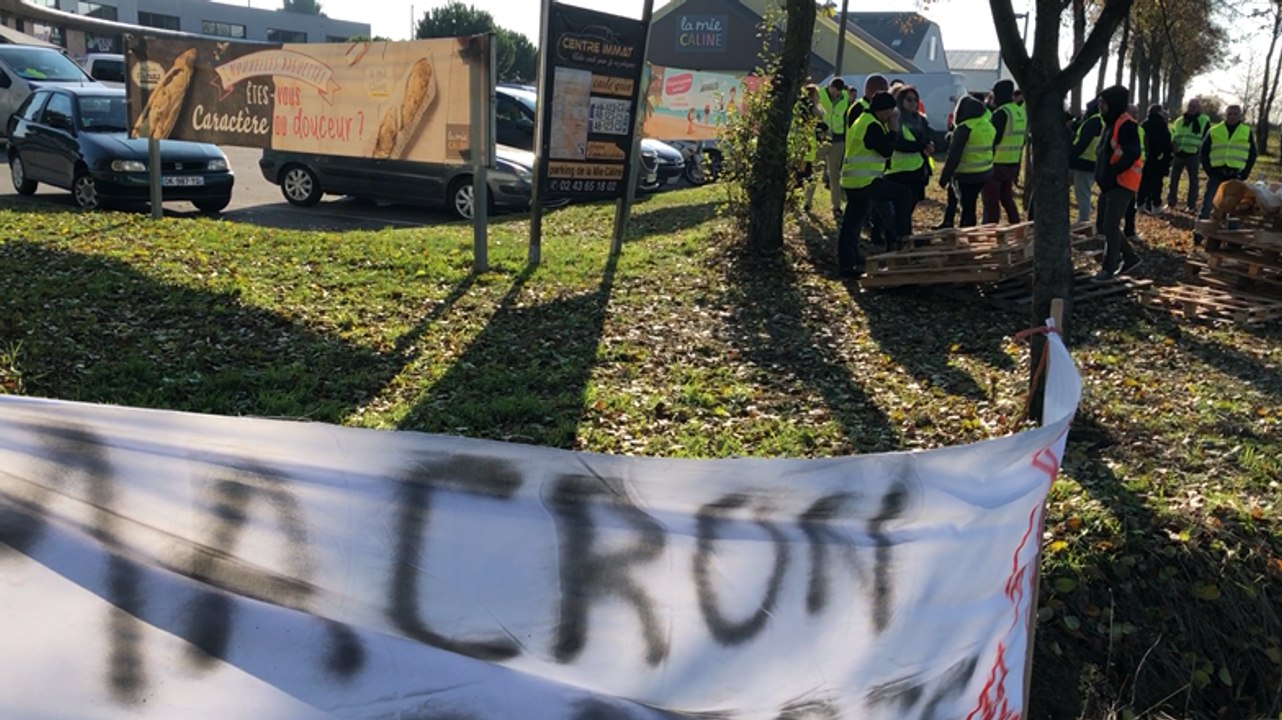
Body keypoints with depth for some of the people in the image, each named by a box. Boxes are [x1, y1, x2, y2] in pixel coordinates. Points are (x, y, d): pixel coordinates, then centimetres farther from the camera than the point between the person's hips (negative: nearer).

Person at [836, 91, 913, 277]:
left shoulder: (862, 121, 20)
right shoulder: (872, 126, -13)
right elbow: (887, 150, -14)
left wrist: (889, 128, 13)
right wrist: (894, 129, -4)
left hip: (852, 181, 10)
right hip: (865, 181, -10)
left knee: (852, 223, 10)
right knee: (901, 193, -1)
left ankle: (846, 263, 14)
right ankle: (902, 237, 1)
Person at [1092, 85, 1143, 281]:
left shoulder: (1126, 124, -16)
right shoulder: (1111, 123, 15)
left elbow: (1132, 154, -25)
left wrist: (1111, 172, -25)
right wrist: (1102, 174, 9)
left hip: (1122, 183, -10)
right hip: (1109, 183, 10)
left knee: (1110, 226, -8)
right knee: (1105, 224, 14)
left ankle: (1109, 268, 0)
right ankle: (1129, 257, 27)